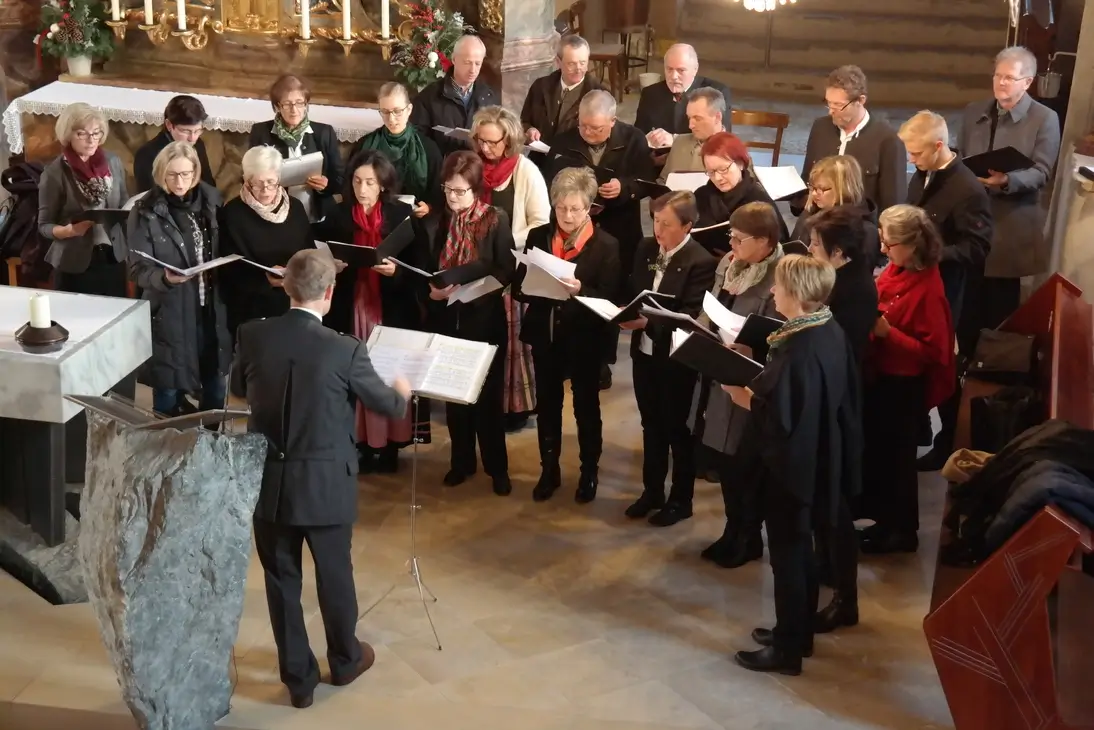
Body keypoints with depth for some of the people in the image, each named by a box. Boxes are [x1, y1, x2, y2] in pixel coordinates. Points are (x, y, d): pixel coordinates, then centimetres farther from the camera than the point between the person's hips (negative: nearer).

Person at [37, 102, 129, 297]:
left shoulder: (113, 163, 0)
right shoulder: (54, 173, -10)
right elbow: (44, 225, -6)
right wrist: (70, 230, -25)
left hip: (113, 258, 3)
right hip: (74, 265, -3)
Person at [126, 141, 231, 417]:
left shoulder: (211, 200, 2)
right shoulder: (146, 212, -9)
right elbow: (138, 269, -12)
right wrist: (164, 278, -32)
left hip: (211, 311, 4)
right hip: (170, 315, -4)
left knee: (215, 391, 14)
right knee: (168, 392, 5)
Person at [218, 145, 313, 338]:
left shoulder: (295, 207, 5)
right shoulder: (232, 214, -7)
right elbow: (230, 271, -10)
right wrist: (265, 279, -26)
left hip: (294, 306, 3)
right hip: (252, 311, -3)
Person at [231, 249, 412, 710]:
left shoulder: (252, 336, -9)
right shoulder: (345, 350, -18)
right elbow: (387, 406, -3)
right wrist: (402, 392, 21)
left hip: (267, 481, 3)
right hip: (325, 485, -2)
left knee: (281, 580, 15)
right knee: (334, 575, 18)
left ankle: (298, 677, 27)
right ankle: (344, 660, 39)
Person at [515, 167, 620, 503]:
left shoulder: (606, 246, -10)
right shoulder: (537, 236, 1)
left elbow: (609, 299, -13)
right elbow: (519, 286, 2)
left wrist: (580, 290, -30)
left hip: (584, 338, -3)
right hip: (544, 334, 3)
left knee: (586, 407, 11)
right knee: (547, 404, 14)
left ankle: (589, 473, 27)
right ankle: (549, 470, 29)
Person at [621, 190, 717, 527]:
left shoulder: (701, 262, -18)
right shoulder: (646, 249, 4)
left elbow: (691, 317, -21)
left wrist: (648, 321, -31)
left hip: (676, 359, -6)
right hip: (644, 352, 6)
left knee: (677, 429, 9)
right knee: (651, 426, 18)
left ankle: (681, 499, 24)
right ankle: (652, 491, 33)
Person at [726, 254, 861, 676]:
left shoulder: (798, 351, -29)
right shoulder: (831, 333, 0)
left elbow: (777, 417, -27)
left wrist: (741, 395, -13)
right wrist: (756, 377, 10)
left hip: (790, 463, -9)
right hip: (817, 457, 9)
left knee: (786, 555, 5)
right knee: (799, 549, 23)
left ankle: (787, 650, 19)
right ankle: (798, 632, 37)